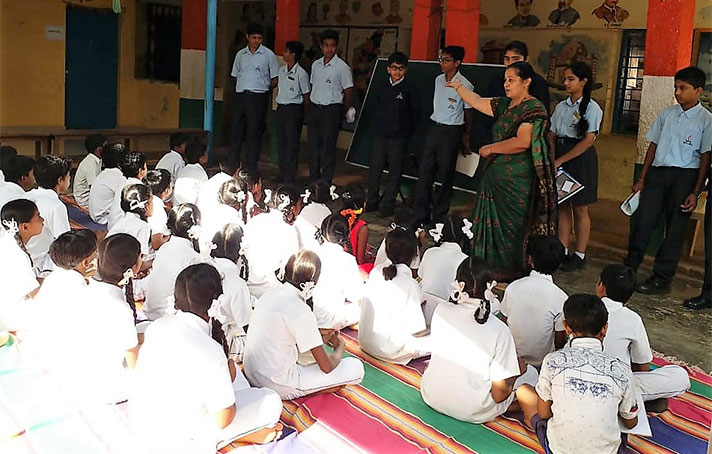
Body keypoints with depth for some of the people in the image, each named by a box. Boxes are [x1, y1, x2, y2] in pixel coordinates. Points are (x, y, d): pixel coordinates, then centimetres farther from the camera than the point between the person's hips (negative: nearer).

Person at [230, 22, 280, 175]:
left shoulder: (268, 55, 1)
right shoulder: (240, 54, 13)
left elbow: (275, 80, 2)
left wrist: (264, 88, -4)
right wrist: (240, 87, 8)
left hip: (258, 97, -4)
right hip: (241, 95, 4)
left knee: (254, 133, -2)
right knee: (236, 130, 6)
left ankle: (251, 168, 4)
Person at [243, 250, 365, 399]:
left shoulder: (271, 293, 0)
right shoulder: (301, 311, -23)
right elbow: (327, 367, -15)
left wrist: (320, 339, 18)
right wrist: (340, 349, 5)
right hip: (279, 386, -8)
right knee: (356, 368, -6)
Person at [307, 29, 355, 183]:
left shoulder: (342, 67, -7)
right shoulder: (316, 65, 11)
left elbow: (348, 91, -4)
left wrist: (344, 112, 0)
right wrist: (310, 106, 13)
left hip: (331, 110, -6)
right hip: (313, 108, 6)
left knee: (328, 147, -2)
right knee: (313, 145, 10)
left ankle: (325, 183, 4)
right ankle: (313, 180, 21)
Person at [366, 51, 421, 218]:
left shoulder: (409, 89, -3)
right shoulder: (380, 87, 7)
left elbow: (417, 112, 3)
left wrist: (407, 131, 4)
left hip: (398, 137, -3)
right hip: (380, 134, 3)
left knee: (395, 172, 2)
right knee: (375, 169, 5)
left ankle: (388, 205, 10)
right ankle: (372, 202, 17)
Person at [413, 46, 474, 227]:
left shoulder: (464, 85, -10)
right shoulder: (439, 80, 8)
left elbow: (468, 113, -1)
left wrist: (466, 138, 7)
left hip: (451, 132, -6)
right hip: (434, 128, 6)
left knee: (445, 175, 2)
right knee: (424, 172, 2)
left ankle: (439, 216, 14)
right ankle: (421, 216, 8)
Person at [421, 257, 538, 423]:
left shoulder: (441, 311, -9)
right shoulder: (499, 331, -20)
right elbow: (499, 395, -15)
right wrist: (514, 373, 5)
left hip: (432, 398, 3)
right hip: (473, 413, -3)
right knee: (529, 373, 14)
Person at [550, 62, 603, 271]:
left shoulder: (591, 108, -8)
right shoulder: (561, 106, 10)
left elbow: (587, 141, -15)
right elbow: (552, 136, 10)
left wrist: (560, 161, -17)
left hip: (581, 158, -6)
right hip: (560, 156, 6)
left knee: (580, 208, 1)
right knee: (562, 205, 8)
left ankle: (579, 254, 11)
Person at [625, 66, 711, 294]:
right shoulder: (667, 114, 9)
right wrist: (642, 179, 10)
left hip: (684, 176, -4)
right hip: (657, 173, 4)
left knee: (675, 229, 3)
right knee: (643, 221, 0)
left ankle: (662, 279, 11)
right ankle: (629, 269, 12)